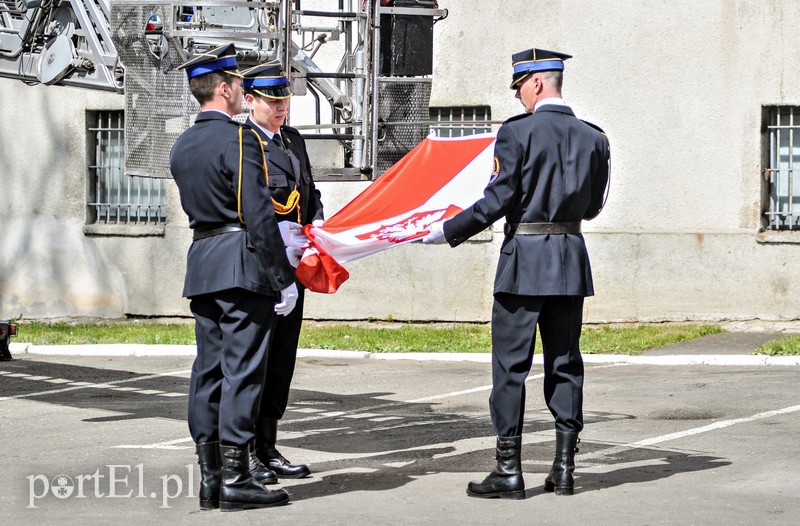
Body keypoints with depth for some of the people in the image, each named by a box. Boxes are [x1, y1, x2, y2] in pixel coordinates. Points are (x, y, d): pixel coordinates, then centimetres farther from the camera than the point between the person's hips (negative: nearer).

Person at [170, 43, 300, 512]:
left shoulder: (182, 146, 13)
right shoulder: (238, 138, -12)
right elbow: (258, 214, -18)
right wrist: (283, 278, -14)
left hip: (201, 263, 8)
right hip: (242, 265, -8)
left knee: (209, 368, 9)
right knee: (242, 369, -6)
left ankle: (209, 476, 11)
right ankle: (236, 479, -6)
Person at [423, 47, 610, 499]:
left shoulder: (517, 133, -10)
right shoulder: (593, 138, 6)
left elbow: (497, 202, -13)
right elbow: (593, 206, 14)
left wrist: (446, 232, -5)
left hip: (524, 259, -5)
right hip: (572, 259, 5)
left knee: (511, 364, 0)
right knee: (565, 363, 10)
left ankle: (509, 470, 0)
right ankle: (565, 467, 9)